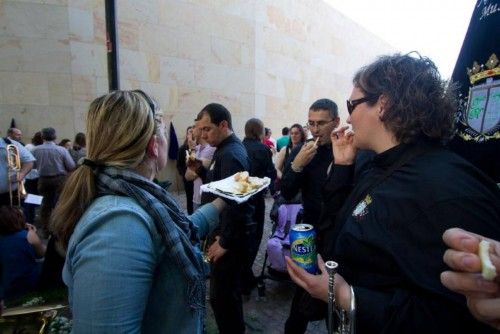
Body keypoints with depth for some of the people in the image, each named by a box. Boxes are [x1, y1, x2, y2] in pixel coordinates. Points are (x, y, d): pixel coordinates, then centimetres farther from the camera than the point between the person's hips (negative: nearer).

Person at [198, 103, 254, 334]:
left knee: (221, 295, 2)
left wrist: (225, 242, -20)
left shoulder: (231, 154, -20)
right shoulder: (227, 149, 11)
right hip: (224, 233, 10)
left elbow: (234, 202, -25)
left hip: (229, 238, -10)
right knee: (228, 292, 22)